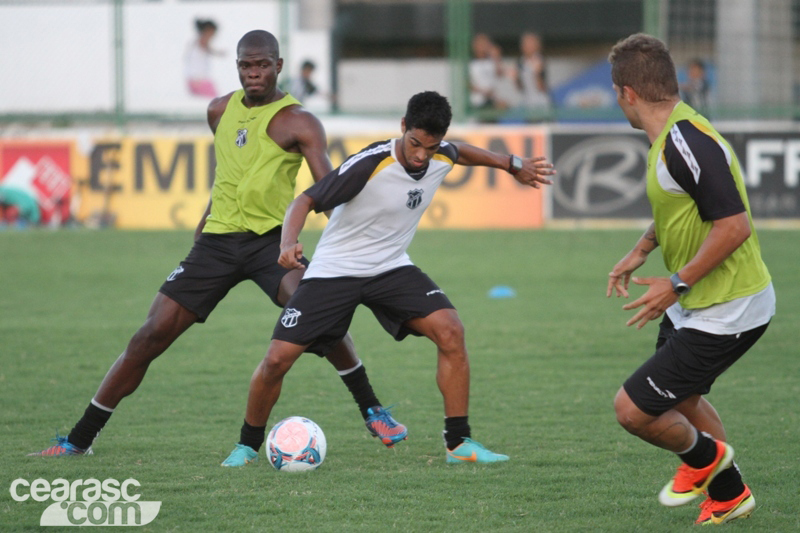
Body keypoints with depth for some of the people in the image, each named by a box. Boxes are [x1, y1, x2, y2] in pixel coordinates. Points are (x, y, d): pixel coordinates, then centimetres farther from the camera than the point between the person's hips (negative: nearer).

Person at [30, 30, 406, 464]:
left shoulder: (297, 122, -7)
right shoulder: (220, 111, 11)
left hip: (270, 238, -4)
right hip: (217, 241, 4)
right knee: (152, 335, -2)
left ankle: (372, 412, -15)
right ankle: (79, 439, 6)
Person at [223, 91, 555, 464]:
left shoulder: (443, 157, -7)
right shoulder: (369, 165, -26)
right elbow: (307, 200, -22)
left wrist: (512, 164, 24)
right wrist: (288, 242, -39)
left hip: (391, 268, 4)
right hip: (333, 271, -4)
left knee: (450, 331, -19)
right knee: (278, 359, -12)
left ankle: (458, 443, -10)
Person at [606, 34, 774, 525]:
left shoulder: (687, 143, -27)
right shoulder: (671, 136, 5)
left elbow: (735, 225, -31)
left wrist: (677, 284, -25)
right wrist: (640, 252, 17)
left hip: (725, 314, -11)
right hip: (698, 304, 11)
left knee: (633, 410, -8)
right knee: (681, 397, 29)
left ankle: (703, 456, 20)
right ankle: (728, 495, 43)